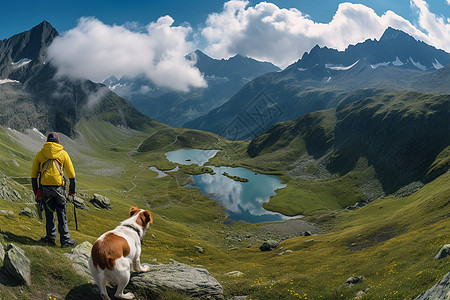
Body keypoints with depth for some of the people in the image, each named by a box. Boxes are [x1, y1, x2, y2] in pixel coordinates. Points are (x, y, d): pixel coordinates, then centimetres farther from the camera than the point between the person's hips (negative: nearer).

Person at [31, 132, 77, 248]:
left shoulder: (40, 153, 7)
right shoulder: (63, 153, 3)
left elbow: (34, 174, 9)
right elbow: (71, 173, 4)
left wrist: (36, 191, 17)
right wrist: (72, 189, 13)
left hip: (44, 187, 1)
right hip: (58, 187, -1)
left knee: (49, 213, 14)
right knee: (62, 214, 6)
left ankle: (51, 237, 20)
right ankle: (65, 240, 11)